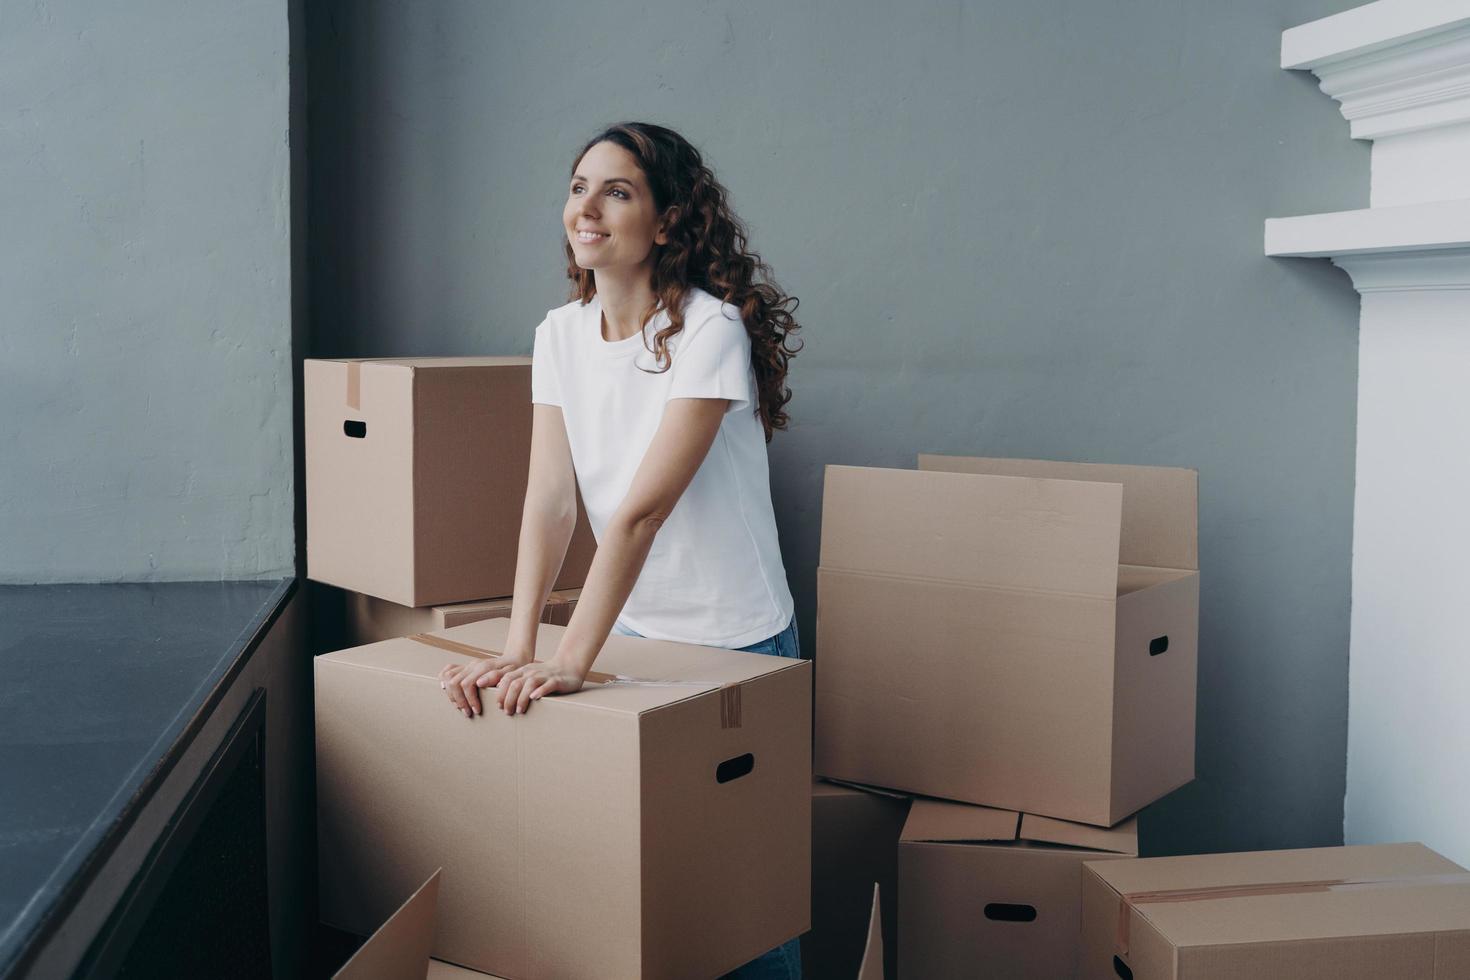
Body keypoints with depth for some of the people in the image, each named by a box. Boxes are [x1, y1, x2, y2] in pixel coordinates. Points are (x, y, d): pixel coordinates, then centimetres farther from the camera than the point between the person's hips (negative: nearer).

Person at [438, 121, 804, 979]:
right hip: (630, 627, 5)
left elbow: (642, 510, -27)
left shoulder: (709, 331, -20)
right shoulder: (561, 334, -1)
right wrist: (518, 646, -20)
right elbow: (551, 497, -9)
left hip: (733, 639, -5)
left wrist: (572, 661, -31)